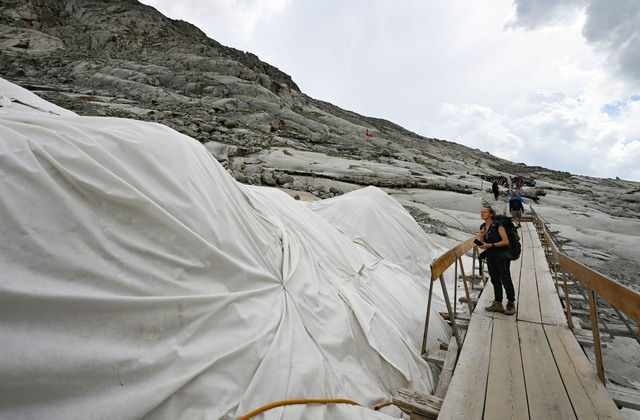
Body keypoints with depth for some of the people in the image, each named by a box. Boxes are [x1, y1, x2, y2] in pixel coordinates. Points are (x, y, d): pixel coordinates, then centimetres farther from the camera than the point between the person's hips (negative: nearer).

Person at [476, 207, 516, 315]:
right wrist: (481, 235, -12)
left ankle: (511, 304, 16)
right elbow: (481, 244, 7)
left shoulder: (498, 225, -13)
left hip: (502, 255, -6)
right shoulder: (482, 227, 6)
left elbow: (506, 241, -17)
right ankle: (498, 304, 16)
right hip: (490, 256, 6)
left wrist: (490, 245, -20)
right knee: (495, 279, 9)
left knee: (505, 279, 1)